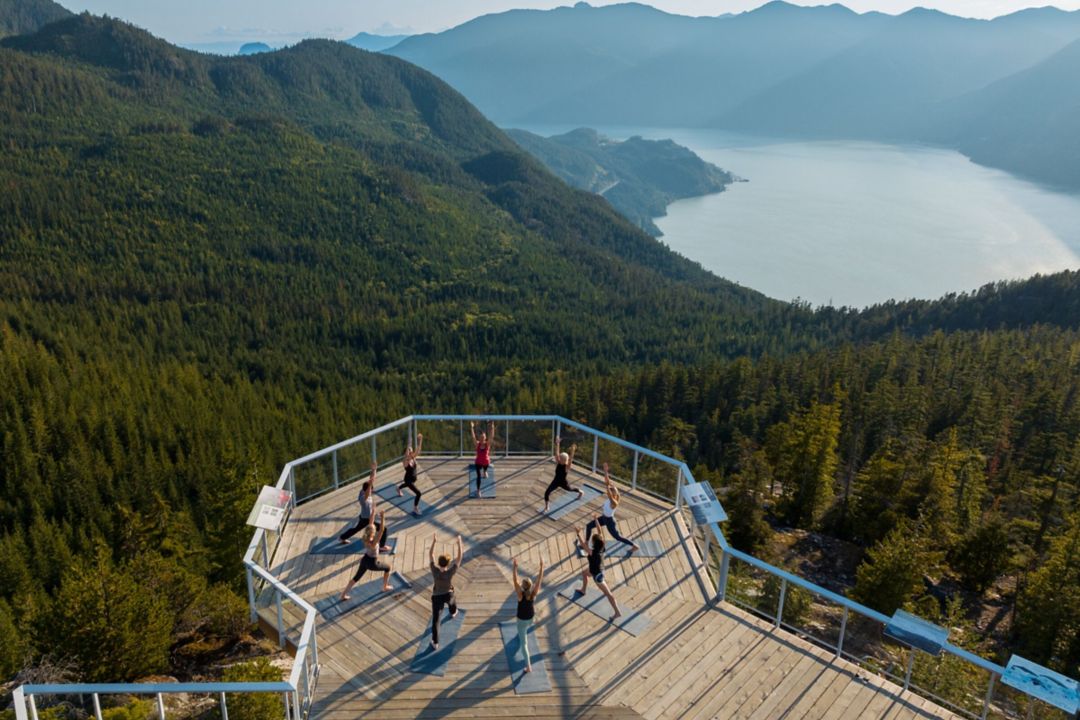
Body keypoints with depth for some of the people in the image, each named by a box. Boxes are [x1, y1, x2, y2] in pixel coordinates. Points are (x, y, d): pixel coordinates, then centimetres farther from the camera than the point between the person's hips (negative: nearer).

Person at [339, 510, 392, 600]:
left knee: (356, 578, 19)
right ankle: (385, 587, 30)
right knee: (387, 567, 18)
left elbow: (371, 522, -10)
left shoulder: (366, 538, -13)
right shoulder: (373, 542, -33)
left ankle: (344, 594, 20)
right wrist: (381, 517, -54)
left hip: (364, 560, 6)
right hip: (372, 563, -6)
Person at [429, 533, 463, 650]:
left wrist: (434, 541, -18)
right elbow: (459, 558, -25)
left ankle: (435, 643, 10)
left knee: (435, 620, 7)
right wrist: (459, 543, -22)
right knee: (452, 601, 39)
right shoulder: (450, 572, -31)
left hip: (437, 597, -1)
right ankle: (453, 613, 72)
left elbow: (430, 555, -19)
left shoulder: (435, 571, -28)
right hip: (448, 595, 1)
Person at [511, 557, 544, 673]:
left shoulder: (520, 594, -28)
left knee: (523, 643, 5)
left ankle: (528, 666, 1)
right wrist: (541, 567, -14)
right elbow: (539, 580, -16)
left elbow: (515, 580, -32)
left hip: (522, 620, -4)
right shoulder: (533, 594, -20)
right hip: (531, 618, 4)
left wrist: (515, 567, -36)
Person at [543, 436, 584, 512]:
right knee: (547, 492, -12)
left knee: (570, 489, 27)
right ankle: (546, 507, 9)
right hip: (556, 481, 3)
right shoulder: (558, 463, -16)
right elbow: (556, 453, -24)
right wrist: (557, 444, -34)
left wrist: (572, 451, -55)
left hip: (563, 482, -3)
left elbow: (570, 459, -41)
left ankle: (581, 492, 60)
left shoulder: (567, 466, -24)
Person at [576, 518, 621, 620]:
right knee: (584, 573, 34)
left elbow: (583, 546, -29)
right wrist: (596, 521, -5)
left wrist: (578, 534, -24)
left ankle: (617, 612, 12)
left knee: (608, 593, 2)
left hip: (597, 574, -8)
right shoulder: (601, 547, -19)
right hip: (596, 569, 8)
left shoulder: (593, 552, -39)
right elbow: (600, 532, -11)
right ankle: (583, 590, 57)